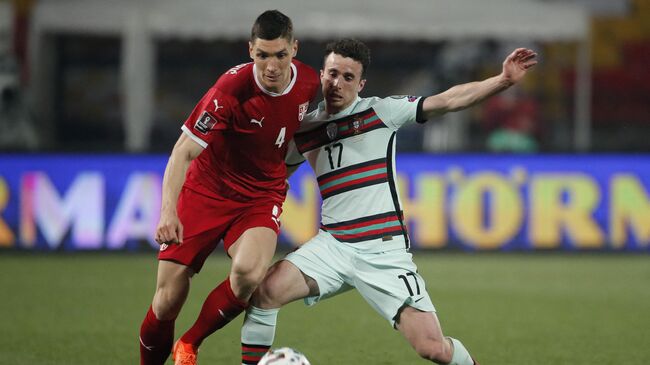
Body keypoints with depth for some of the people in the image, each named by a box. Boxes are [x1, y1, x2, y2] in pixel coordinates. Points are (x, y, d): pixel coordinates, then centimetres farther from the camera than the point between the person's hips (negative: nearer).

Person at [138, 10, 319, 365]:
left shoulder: (309, 82, -10)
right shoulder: (232, 88, -24)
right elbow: (183, 152, -24)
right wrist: (168, 211, -35)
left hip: (262, 196, 2)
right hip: (207, 190, -2)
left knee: (249, 272, -29)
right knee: (168, 301, -6)